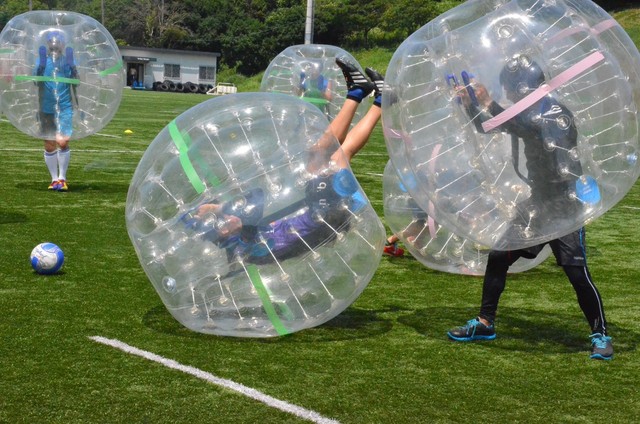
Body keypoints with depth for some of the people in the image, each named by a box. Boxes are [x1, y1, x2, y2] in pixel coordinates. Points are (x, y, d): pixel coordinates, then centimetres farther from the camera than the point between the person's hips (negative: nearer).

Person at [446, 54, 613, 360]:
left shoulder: (558, 114, -17)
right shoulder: (524, 113, 6)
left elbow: (527, 130, -34)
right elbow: (486, 129, 13)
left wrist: (489, 104, -37)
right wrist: (471, 105, -5)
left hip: (564, 206, -7)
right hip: (538, 202, 8)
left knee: (577, 272, -10)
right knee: (497, 257, 5)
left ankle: (600, 335, 6)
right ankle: (485, 323, 17)